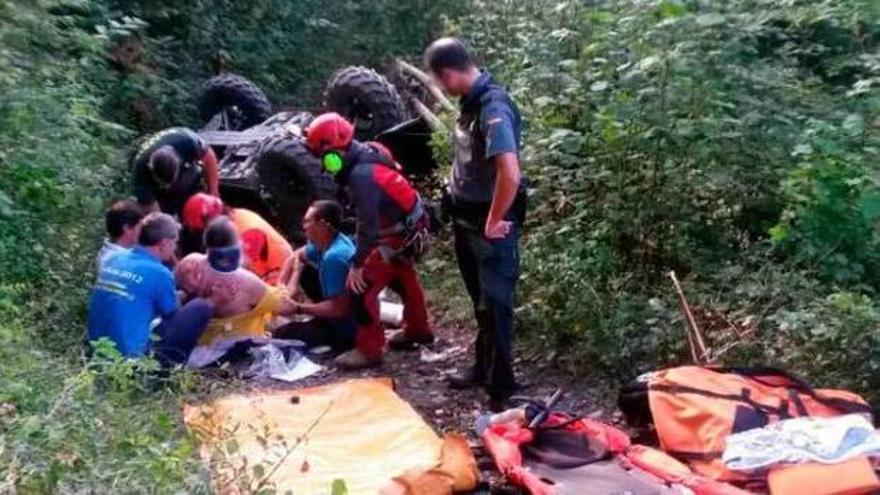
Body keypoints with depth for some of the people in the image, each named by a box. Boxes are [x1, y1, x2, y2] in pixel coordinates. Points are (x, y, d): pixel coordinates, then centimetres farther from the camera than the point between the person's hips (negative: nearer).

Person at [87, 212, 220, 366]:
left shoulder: (113, 259, 7)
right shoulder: (159, 273, -13)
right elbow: (175, 316, 5)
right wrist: (212, 301, 20)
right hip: (132, 356, -8)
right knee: (201, 308, -4)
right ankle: (170, 362, 8)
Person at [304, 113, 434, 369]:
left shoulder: (361, 175, -30)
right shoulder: (364, 154, -2)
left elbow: (368, 224, -27)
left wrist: (357, 264, -20)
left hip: (400, 232, -10)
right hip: (411, 224, 10)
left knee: (363, 287, -6)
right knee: (403, 277, 28)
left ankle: (369, 350, 4)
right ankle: (417, 330, 47)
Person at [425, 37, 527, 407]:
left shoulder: (493, 108, -24)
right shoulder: (473, 101, 4)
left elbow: (509, 174, -34)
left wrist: (494, 222, -23)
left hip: (490, 226, -9)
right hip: (467, 220, 9)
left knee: (494, 303, 2)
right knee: (480, 300, 20)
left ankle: (500, 384, 15)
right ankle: (483, 368, 36)